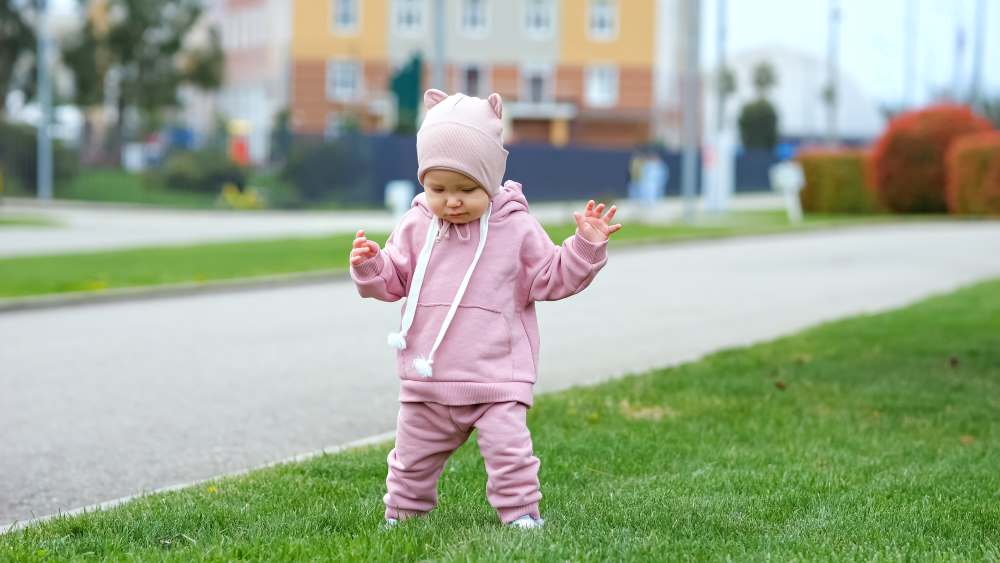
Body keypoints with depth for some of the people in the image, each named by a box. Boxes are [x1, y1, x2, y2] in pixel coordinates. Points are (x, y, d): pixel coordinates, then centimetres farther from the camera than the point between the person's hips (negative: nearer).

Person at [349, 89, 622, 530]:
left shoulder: (516, 229, -4)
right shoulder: (416, 228, 2)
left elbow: (553, 278, 0)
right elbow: (394, 281, 9)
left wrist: (585, 247, -13)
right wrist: (370, 266, -11)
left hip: (496, 378, -3)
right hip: (427, 378, 3)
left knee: (508, 449, -10)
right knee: (413, 455, 14)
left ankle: (521, 515, 4)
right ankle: (400, 516, 31)